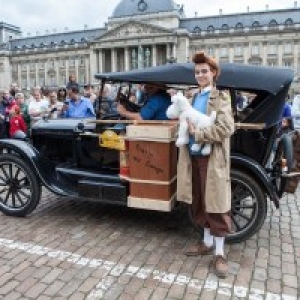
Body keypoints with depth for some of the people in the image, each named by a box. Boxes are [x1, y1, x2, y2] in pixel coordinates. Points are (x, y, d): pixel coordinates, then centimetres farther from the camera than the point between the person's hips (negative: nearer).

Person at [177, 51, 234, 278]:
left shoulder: (221, 97, -6)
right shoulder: (193, 97, 13)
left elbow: (227, 128, -19)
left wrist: (197, 133, -19)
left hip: (213, 159, -6)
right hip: (194, 157, 7)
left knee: (216, 205, 2)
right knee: (200, 203, 16)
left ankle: (219, 253, 16)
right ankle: (207, 242, 33)